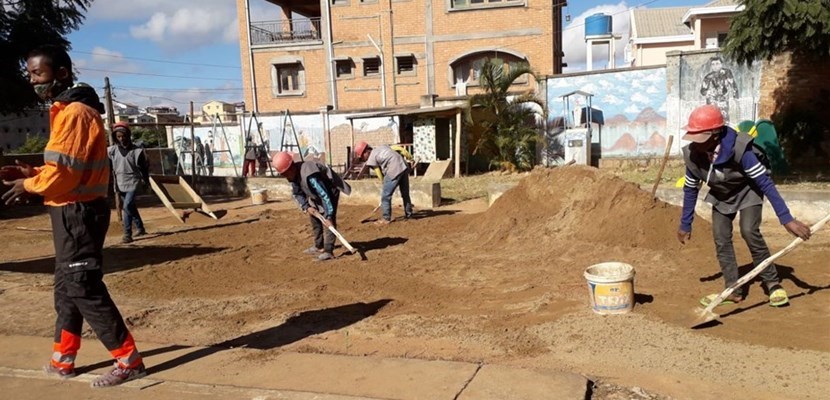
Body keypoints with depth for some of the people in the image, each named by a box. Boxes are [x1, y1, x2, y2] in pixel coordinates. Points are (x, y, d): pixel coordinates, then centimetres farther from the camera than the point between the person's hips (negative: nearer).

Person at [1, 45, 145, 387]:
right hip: (74, 211, 10)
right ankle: (62, 360, 29)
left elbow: (65, 171, -22)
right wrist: (32, 172, 7)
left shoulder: (74, 112, -18)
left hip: (77, 213, -10)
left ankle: (128, 361, 0)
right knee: (67, 287, 17)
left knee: (84, 288, -7)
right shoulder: (67, 110, 16)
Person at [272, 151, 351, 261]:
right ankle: (319, 246, 30)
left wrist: (328, 216, -37)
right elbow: (297, 193, 4)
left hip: (330, 191, -9)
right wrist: (306, 207, -11)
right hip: (316, 195, 9)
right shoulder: (294, 175, -12)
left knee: (329, 222, -19)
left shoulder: (309, 175, -39)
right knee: (314, 218, 16)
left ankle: (328, 251, -18)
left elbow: (325, 196, -38)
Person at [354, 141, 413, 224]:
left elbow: (380, 174, 4)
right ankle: (408, 214, 31)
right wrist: (408, 156, 12)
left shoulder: (372, 158, 2)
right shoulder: (381, 147, 22)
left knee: (385, 196, 2)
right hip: (404, 166, 8)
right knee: (405, 193, 20)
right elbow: (399, 148, 13)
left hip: (394, 171, -8)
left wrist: (384, 183, 16)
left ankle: (386, 218, 6)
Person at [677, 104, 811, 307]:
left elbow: (765, 183, -35)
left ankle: (773, 283, -3)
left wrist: (786, 218, -37)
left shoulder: (738, 148, -39)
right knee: (721, 239, -2)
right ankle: (733, 290, 10)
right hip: (721, 195, 4)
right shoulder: (692, 154, -25)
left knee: (749, 231, -22)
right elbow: (690, 189, -8)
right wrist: (685, 224, -2)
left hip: (747, 191, -4)